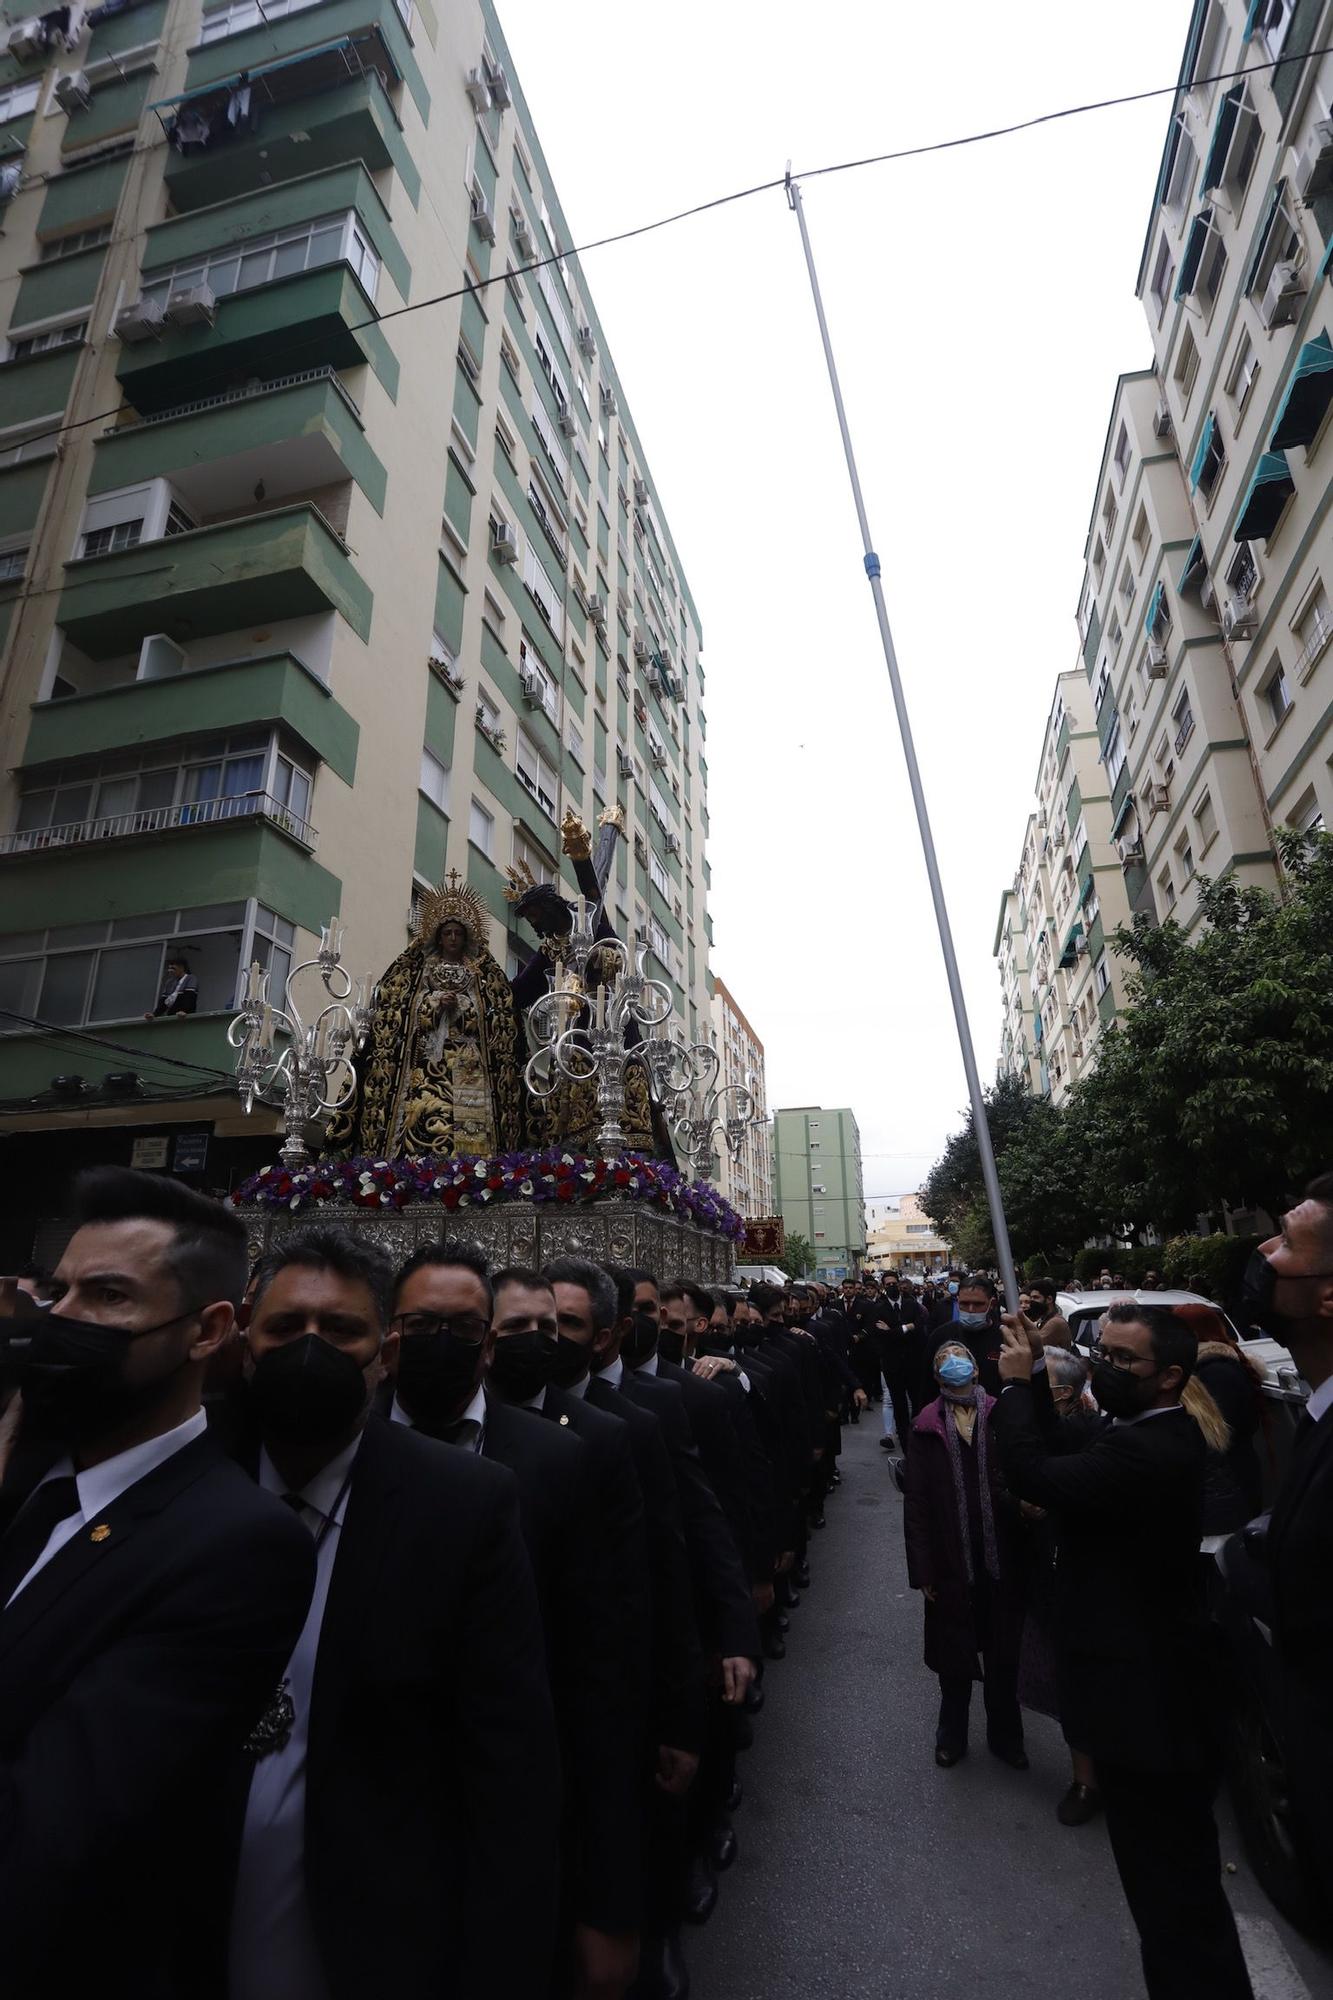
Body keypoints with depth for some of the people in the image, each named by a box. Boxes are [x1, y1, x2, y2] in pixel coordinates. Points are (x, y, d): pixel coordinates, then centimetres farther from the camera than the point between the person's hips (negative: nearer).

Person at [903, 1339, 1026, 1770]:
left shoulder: (1001, 1416, -9)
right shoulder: (927, 1427, -7)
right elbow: (916, 1503, -5)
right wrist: (923, 1570, -5)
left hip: (1000, 1558, 0)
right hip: (952, 1561, 0)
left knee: (1003, 1653, 17)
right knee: (954, 1654, 17)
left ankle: (1005, 1735, 40)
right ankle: (952, 1733, 40)